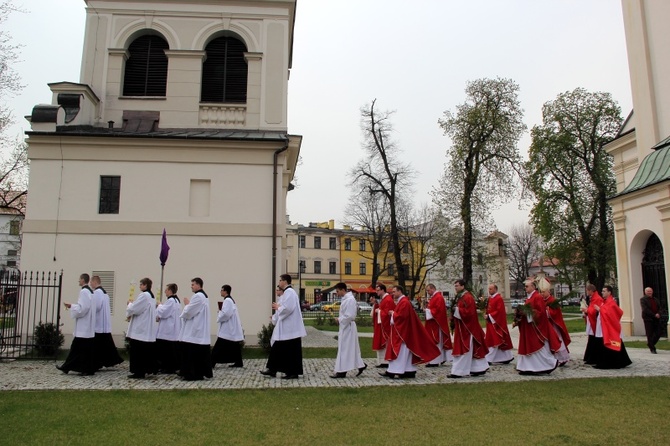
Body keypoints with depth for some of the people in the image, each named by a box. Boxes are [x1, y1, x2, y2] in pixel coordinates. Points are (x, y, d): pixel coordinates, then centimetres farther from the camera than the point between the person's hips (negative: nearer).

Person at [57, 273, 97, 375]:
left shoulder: (83, 291, -14)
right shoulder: (90, 291, 13)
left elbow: (82, 308, -19)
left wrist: (71, 306, -6)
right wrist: (73, 306, 20)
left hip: (83, 328, -9)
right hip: (89, 327, 9)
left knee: (77, 348, 0)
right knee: (88, 348, 8)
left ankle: (66, 367, 9)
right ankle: (89, 369, 9)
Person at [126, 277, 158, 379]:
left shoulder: (143, 295, -16)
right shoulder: (152, 296, 14)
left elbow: (133, 309, -17)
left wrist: (130, 303, 3)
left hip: (140, 329, -9)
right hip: (148, 330, 9)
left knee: (137, 351, -2)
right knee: (146, 351, 12)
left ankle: (138, 372, 2)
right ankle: (147, 369, 16)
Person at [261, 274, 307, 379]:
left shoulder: (289, 292, -16)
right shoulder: (287, 292, 16)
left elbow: (287, 308, -27)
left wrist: (277, 307, -9)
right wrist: (275, 317, 16)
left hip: (289, 328, -11)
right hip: (285, 327, 11)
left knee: (290, 351, -3)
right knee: (278, 348, 13)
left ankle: (293, 372, 5)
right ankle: (272, 370, 19)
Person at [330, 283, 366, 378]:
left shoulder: (350, 299, -19)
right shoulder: (345, 299, 11)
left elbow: (350, 316, -25)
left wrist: (339, 320, -13)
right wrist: (339, 318, 5)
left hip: (347, 328, -10)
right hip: (345, 327, 10)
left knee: (345, 349, -3)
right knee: (350, 349, 15)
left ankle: (342, 371, 4)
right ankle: (360, 365, 23)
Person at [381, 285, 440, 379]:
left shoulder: (404, 302, -18)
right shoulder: (400, 301, 15)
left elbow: (401, 316, -24)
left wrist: (393, 313, -10)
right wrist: (393, 313, 3)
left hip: (403, 332, -11)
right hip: (399, 331, 11)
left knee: (401, 351, -6)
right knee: (396, 350, 11)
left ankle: (399, 372, -3)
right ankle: (391, 371, 14)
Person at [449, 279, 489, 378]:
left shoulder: (468, 297, -16)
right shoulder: (460, 297, 14)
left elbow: (469, 312, -23)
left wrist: (457, 310, -22)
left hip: (467, 328, -10)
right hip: (461, 327, 10)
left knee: (464, 350, -5)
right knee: (472, 350, 14)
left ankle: (458, 372, -3)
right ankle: (480, 368, 21)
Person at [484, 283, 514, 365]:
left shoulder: (499, 299, -14)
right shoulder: (490, 298, 12)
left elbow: (499, 311, -20)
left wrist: (489, 316, -18)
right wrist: (487, 315, 2)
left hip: (496, 322, -9)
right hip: (490, 322, 9)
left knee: (494, 341, -5)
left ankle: (489, 359, -3)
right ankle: (507, 357, 22)